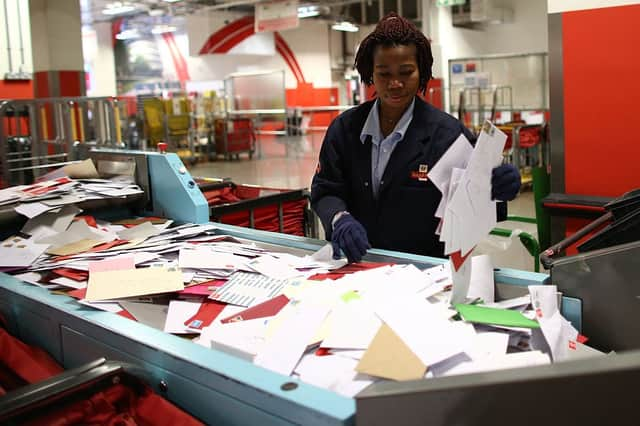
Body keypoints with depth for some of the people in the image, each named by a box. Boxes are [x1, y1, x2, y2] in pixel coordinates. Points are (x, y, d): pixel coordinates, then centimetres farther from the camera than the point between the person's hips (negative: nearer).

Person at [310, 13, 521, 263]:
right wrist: (340, 219, -17)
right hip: (355, 263, 5)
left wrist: (494, 192, -25)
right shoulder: (345, 127, 5)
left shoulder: (446, 133, -4)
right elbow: (325, 190, 4)